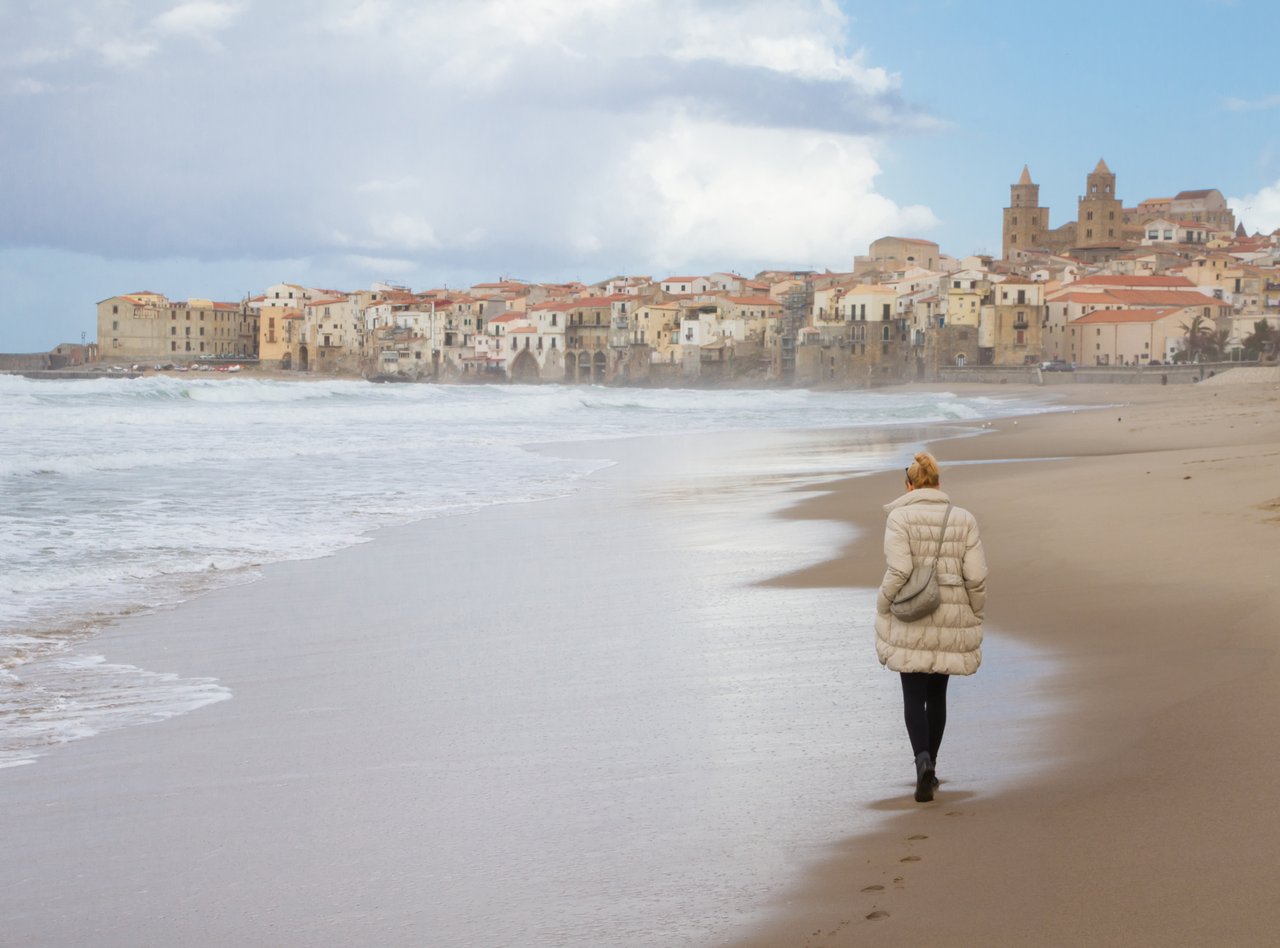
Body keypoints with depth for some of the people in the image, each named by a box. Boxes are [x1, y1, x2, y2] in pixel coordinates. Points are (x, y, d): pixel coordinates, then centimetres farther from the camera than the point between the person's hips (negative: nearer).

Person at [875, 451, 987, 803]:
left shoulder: (900, 517, -8)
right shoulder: (963, 519, 2)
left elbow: (898, 571, -17)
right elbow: (976, 576, -4)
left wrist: (883, 611, -4)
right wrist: (974, 616, 9)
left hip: (911, 620, -3)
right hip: (951, 620, 3)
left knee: (914, 697, 3)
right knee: (937, 694, 18)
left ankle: (923, 762, -19)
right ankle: (929, 767, 24)